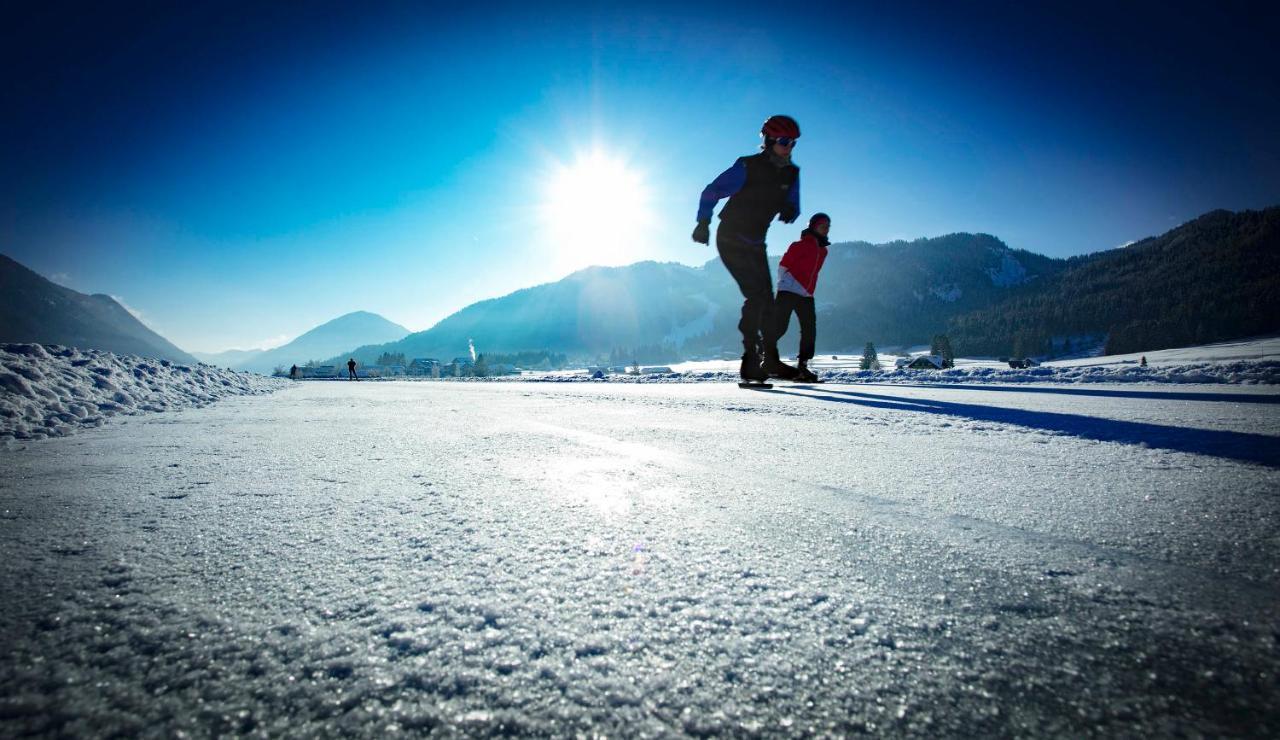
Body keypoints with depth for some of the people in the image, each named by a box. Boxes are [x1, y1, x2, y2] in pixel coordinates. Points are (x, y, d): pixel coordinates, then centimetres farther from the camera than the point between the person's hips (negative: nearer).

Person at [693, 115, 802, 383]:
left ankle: (770, 359, 18)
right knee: (756, 295, -18)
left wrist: (789, 212, -12)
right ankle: (750, 360, -12)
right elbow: (711, 192, -10)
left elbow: (793, 208, 11)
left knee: (766, 299, 7)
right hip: (731, 239, -7)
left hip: (755, 243, 7)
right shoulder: (747, 167, -15)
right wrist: (703, 223, -18)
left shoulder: (791, 173, 4)